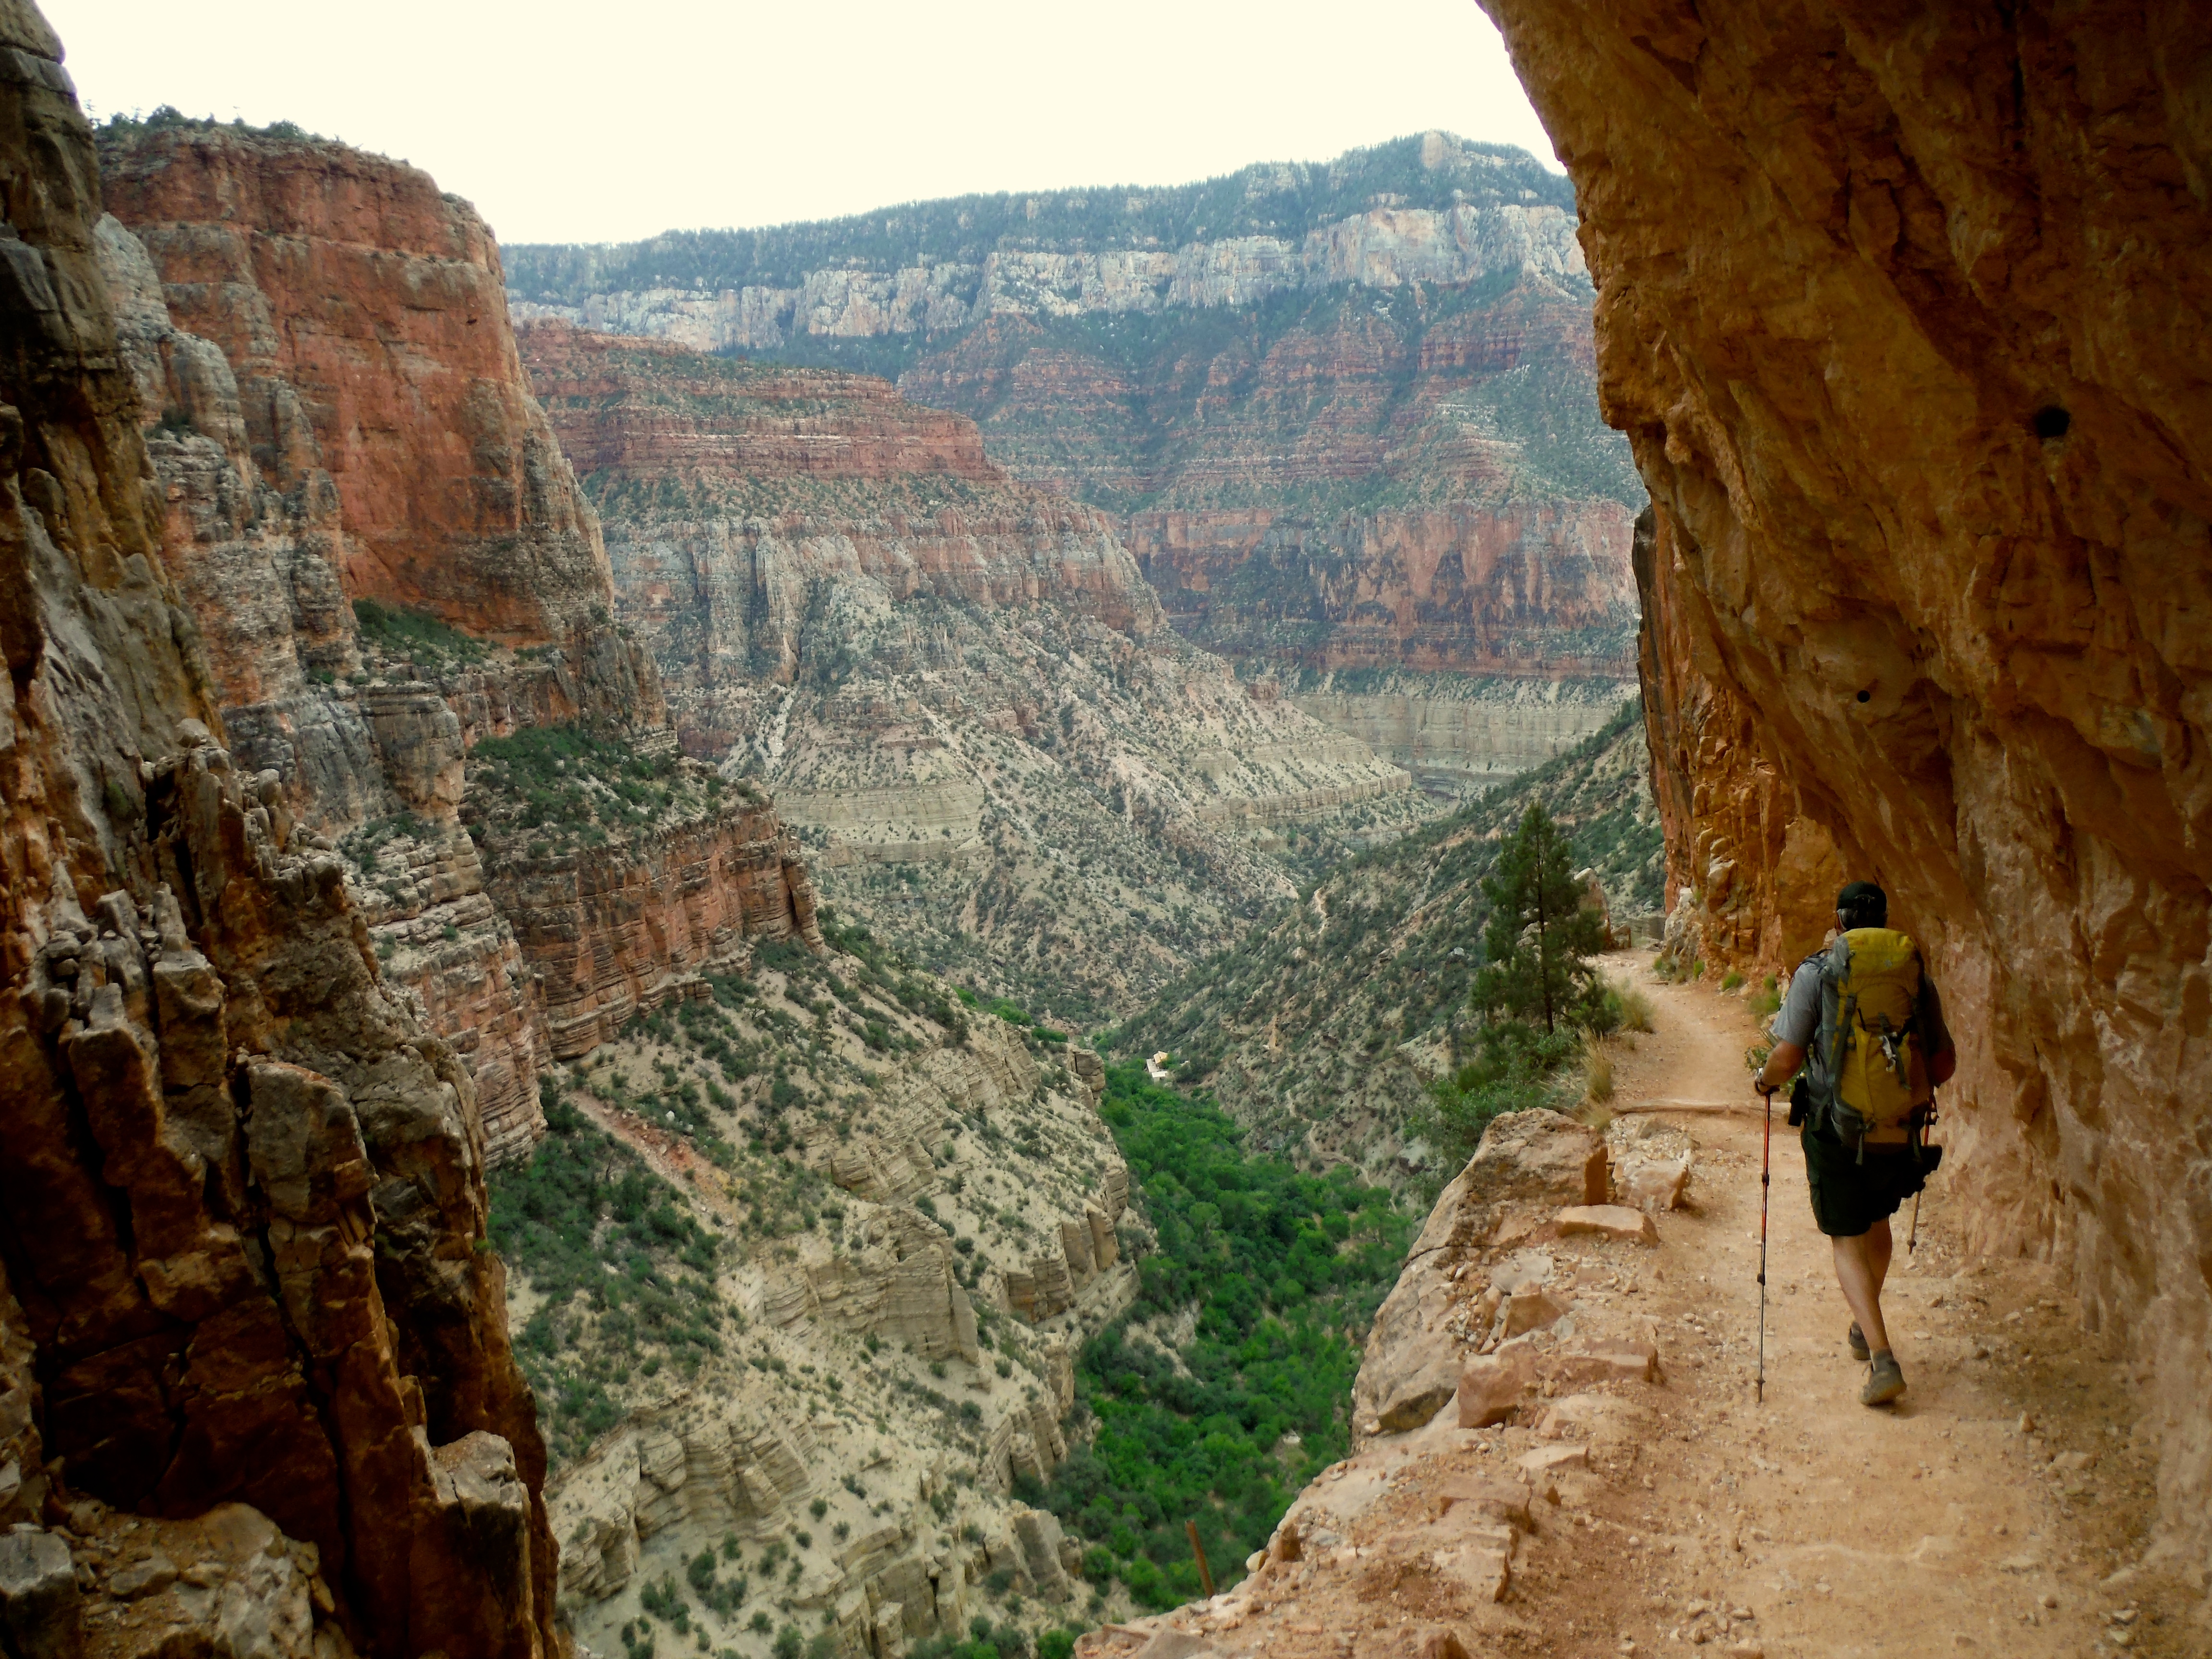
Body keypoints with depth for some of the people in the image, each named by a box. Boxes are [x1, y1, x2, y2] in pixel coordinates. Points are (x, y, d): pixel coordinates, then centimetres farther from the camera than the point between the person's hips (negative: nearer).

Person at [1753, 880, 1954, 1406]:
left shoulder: (1816, 973, -8)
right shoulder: (1916, 976, 1)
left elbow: (1788, 1056, -12)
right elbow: (1945, 1062, 5)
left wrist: (1765, 1080, 9)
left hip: (1836, 1131, -3)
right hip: (1900, 1131, 4)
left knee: (1848, 1241, 5)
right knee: (1877, 1223, 26)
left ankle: (1882, 1357, -10)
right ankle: (1865, 1330, 40)